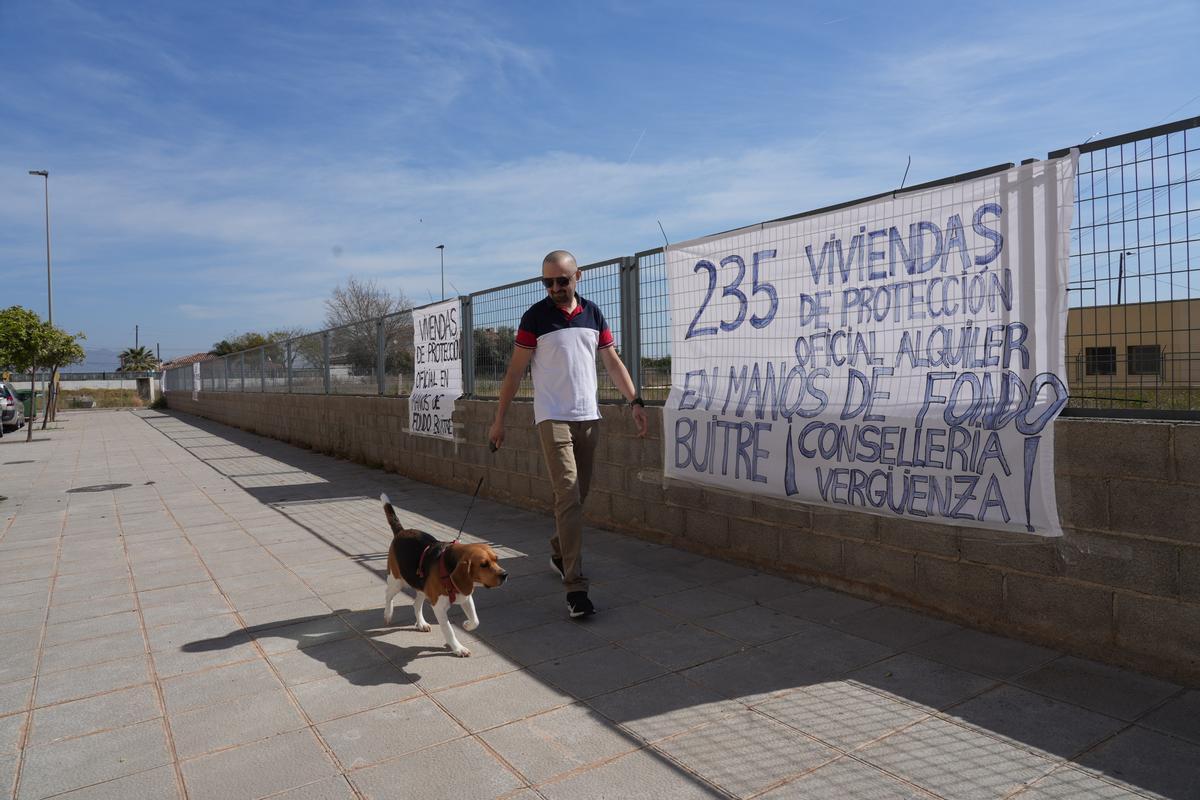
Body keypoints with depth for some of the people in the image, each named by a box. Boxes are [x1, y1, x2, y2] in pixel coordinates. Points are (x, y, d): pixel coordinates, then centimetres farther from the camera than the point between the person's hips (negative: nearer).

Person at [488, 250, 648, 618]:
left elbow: (612, 361, 10)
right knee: (568, 498, -11)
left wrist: (635, 401, 0)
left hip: (589, 418, 5)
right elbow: (515, 370, -2)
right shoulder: (536, 316, -4)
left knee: (578, 496, 13)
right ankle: (575, 587, -9)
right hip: (553, 419, -5)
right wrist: (499, 419, -4)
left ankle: (558, 553, 36)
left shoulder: (592, 313, 8)